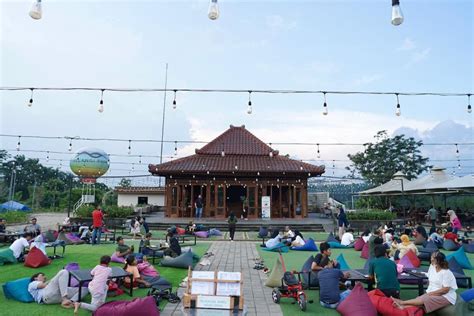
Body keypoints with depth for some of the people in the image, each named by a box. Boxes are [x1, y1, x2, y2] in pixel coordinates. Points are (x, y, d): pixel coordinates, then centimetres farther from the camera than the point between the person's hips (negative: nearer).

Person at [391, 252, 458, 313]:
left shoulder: (446, 273, -17)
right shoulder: (432, 267, 5)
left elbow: (445, 290, -19)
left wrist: (430, 293, -17)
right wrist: (429, 291, -3)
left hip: (446, 297, -6)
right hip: (432, 294, 6)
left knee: (423, 299, -30)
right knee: (419, 299, -23)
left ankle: (402, 302, -36)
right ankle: (403, 307, -45)